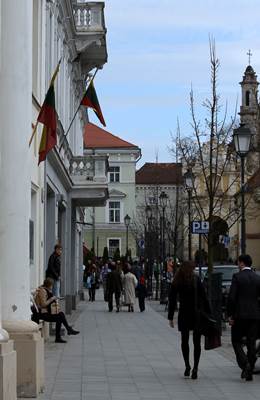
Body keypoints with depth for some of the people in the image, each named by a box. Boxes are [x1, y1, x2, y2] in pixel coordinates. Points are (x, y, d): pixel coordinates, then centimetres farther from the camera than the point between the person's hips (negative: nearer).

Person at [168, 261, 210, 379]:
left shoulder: (176, 282, -2)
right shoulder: (196, 281, -8)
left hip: (184, 315, 1)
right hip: (198, 315, -1)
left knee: (184, 341, 11)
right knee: (196, 342, 6)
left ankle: (187, 366, 6)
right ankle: (195, 369, 8)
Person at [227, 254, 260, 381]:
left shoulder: (237, 277, -7)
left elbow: (231, 297, -12)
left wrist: (230, 315, -5)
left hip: (240, 315, -4)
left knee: (236, 341, 7)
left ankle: (244, 363, -15)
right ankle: (249, 371, 9)